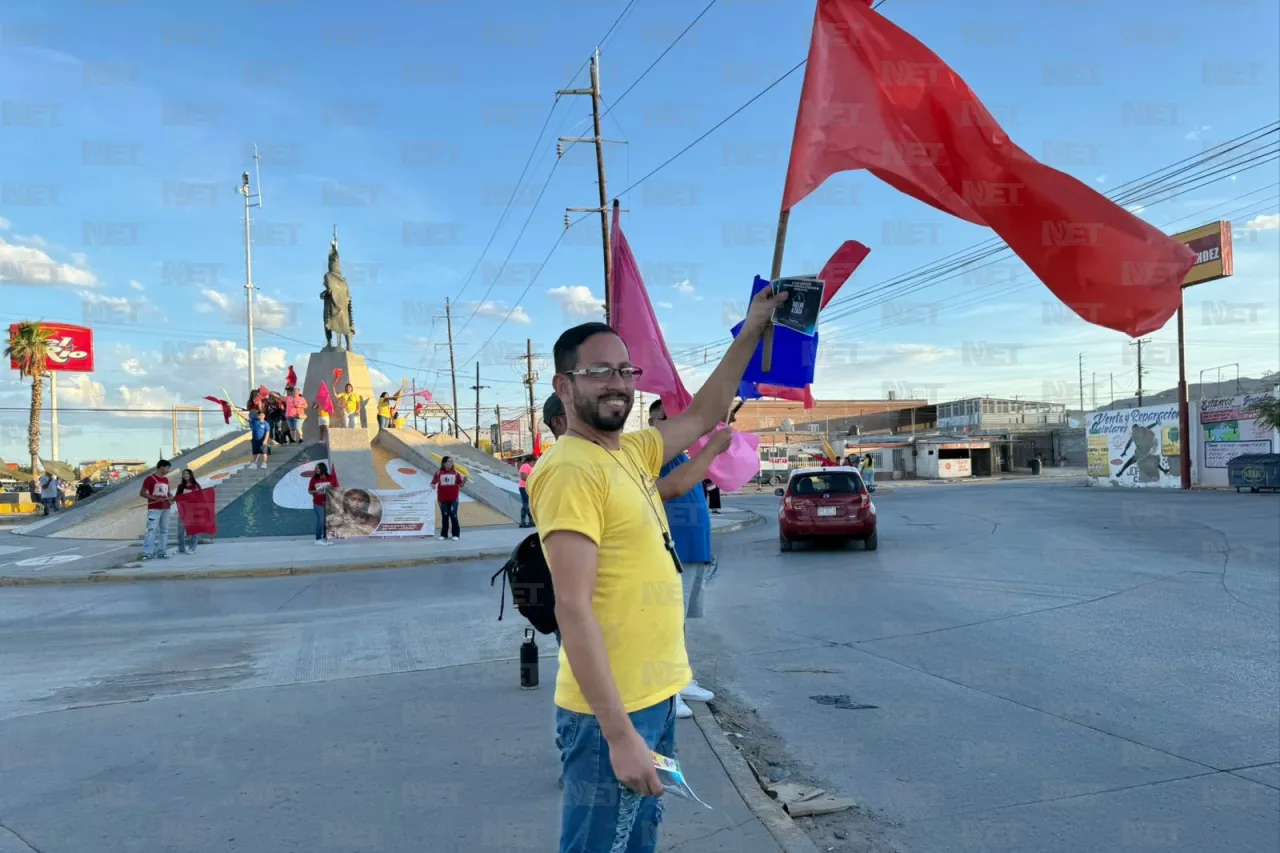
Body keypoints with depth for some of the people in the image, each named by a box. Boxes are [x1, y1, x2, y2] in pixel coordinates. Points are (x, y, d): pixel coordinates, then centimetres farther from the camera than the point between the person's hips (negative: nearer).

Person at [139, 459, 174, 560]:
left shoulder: (166, 479, 14)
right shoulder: (150, 478, -7)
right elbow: (142, 493, -10)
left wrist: (170, 499, 2)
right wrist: (156, 498, -19)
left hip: (165, 508, 7)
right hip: (154, 509, -7)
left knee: (164, 530, 8)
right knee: (152, 530, -11)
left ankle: (161, 551, 14)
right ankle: (147, 553, -11)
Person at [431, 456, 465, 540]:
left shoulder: (455, 473, 2)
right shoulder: (439, 473, -1)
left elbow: (460, 484, 2)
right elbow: (433, 483, 0)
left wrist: (464, 481, -17)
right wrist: (433, 486, -22)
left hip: (453, 499, 0)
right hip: (443, 499, 0)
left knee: (453, 516, -1)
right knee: (444, 516, 8)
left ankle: (455, 534, 5)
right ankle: (444, 534, 16)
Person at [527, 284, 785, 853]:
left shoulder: (632, 451, 7)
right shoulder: (570, 469, -20)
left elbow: (702, 415, 23)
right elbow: (573, 610, -25)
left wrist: (751, 331, 19)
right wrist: (619, 733, -27)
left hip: (653, 694, 9)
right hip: (611, 711, -9)